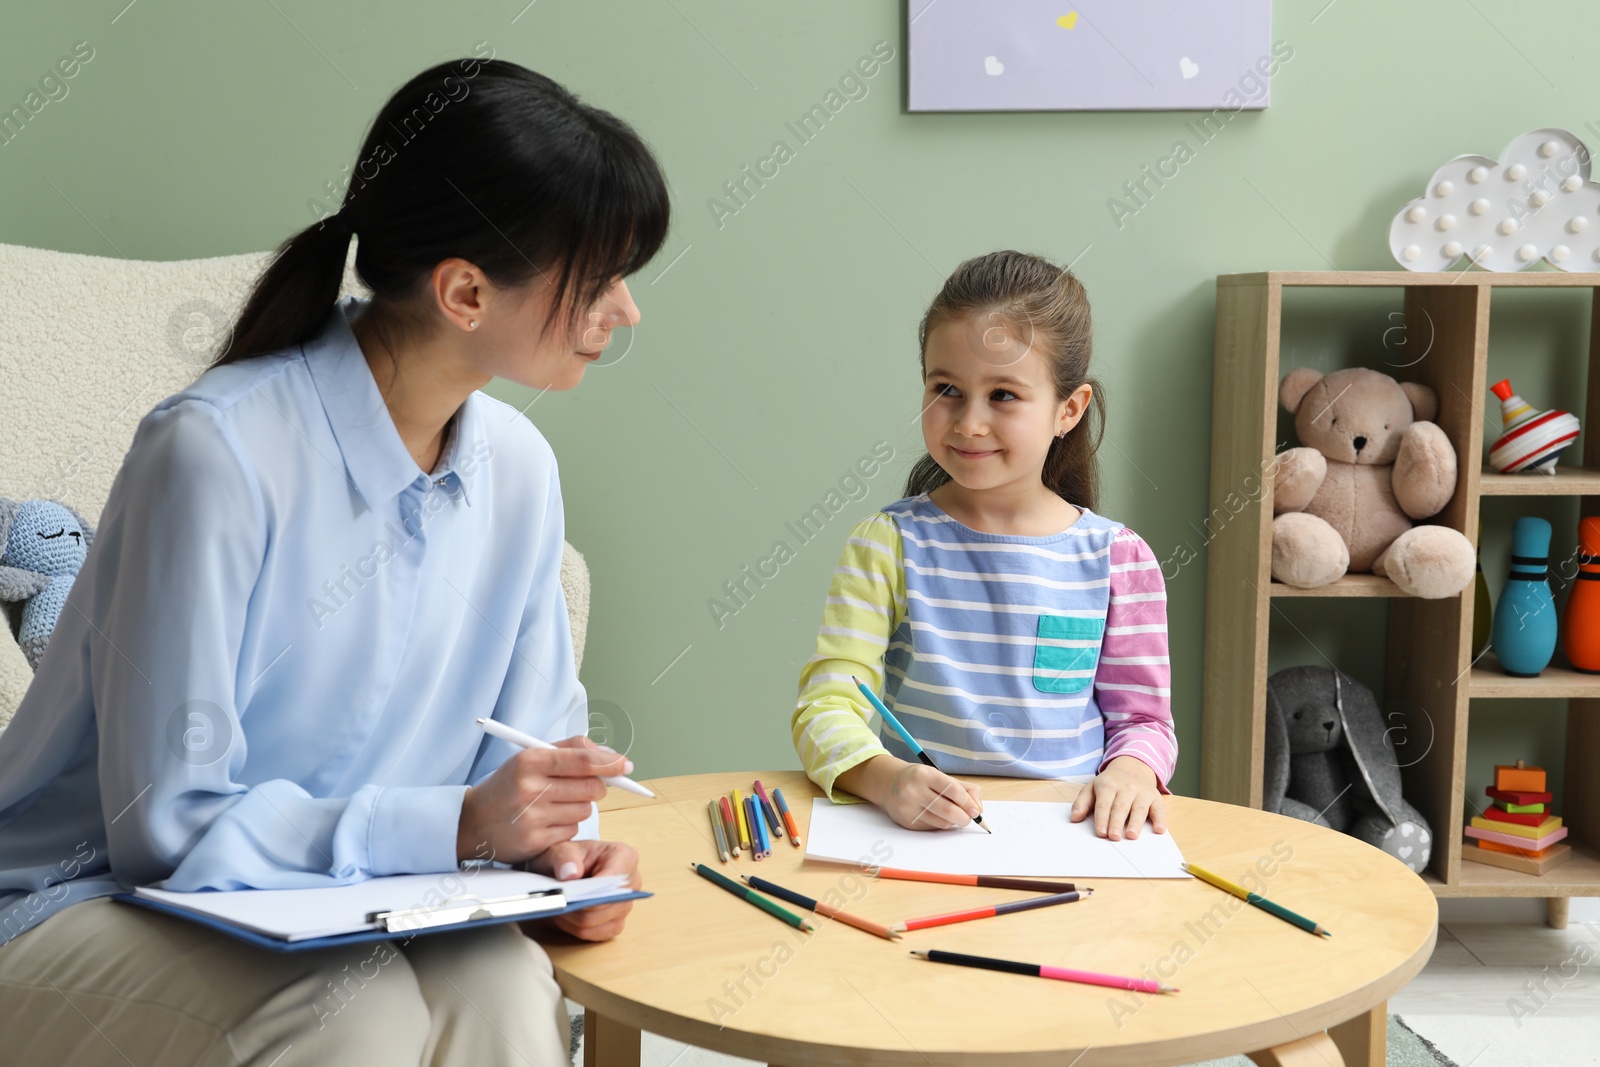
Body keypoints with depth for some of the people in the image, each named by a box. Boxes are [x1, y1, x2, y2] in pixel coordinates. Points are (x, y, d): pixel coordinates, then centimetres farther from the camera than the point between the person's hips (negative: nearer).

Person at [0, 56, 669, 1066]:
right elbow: (169, 823, -20)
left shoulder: (518, 467, -1)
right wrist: (458, 827, -27)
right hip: (94, 907, -4)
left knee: (505, 980, -28)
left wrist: (560, 843, -14)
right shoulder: (218, 452, -23)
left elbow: (536, 732, 8)